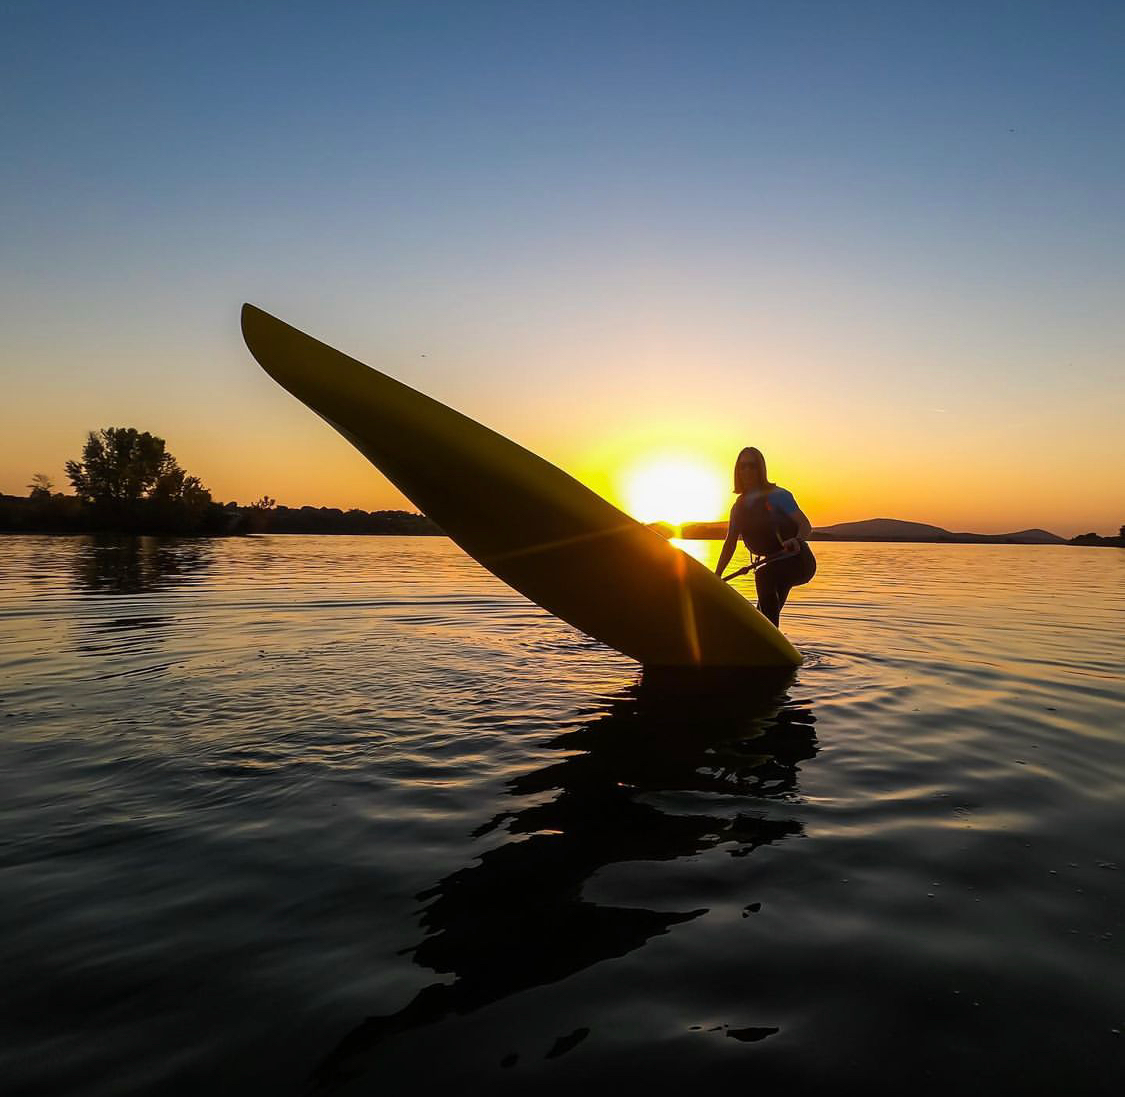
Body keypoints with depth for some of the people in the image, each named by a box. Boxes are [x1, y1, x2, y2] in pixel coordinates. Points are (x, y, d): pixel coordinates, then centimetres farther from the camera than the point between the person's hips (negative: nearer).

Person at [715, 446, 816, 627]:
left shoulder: (777, 496, -12)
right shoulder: (739, 507, 6)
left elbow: (806, 526, -18)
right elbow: (730, 544, 9)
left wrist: (796, 540, -40)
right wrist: (716, 577, 3)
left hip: (798, 560, -7)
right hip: (776, 566, 7)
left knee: (763, 575, -34)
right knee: (767, 614, 11)